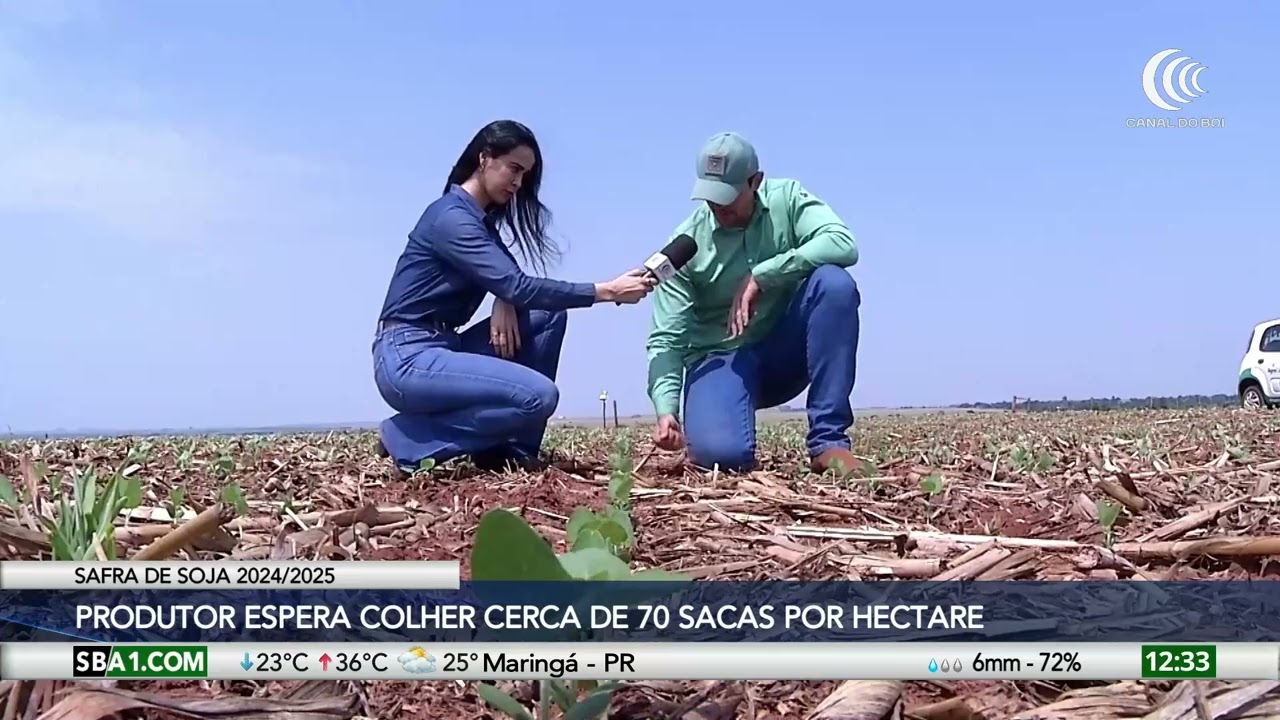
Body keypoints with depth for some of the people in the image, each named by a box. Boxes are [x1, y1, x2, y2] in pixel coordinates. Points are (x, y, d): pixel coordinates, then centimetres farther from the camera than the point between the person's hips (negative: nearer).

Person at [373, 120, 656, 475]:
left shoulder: (483, 218, 15)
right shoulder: (452, 217, -16)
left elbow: (508, 281, 14)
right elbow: (517, 286, -23)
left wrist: (504, 301, -12)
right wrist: (607, 291, -23)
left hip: (443, 348, 9)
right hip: (408, 358, -9)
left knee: (548, 314, 0)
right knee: (539, 396, -23)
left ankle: (510, 448, 1)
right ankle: (408, 439, -9)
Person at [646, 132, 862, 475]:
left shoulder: (787, 199, -7)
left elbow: (843, 245, -25)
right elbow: (666, 338, -14)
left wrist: (759, 277, -29)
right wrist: (666, 409, -30)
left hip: (784, 350, 2)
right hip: (719, 358, -2)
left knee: (834, 282, -27)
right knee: (720, 453, -32)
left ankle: (829, 440, -21)